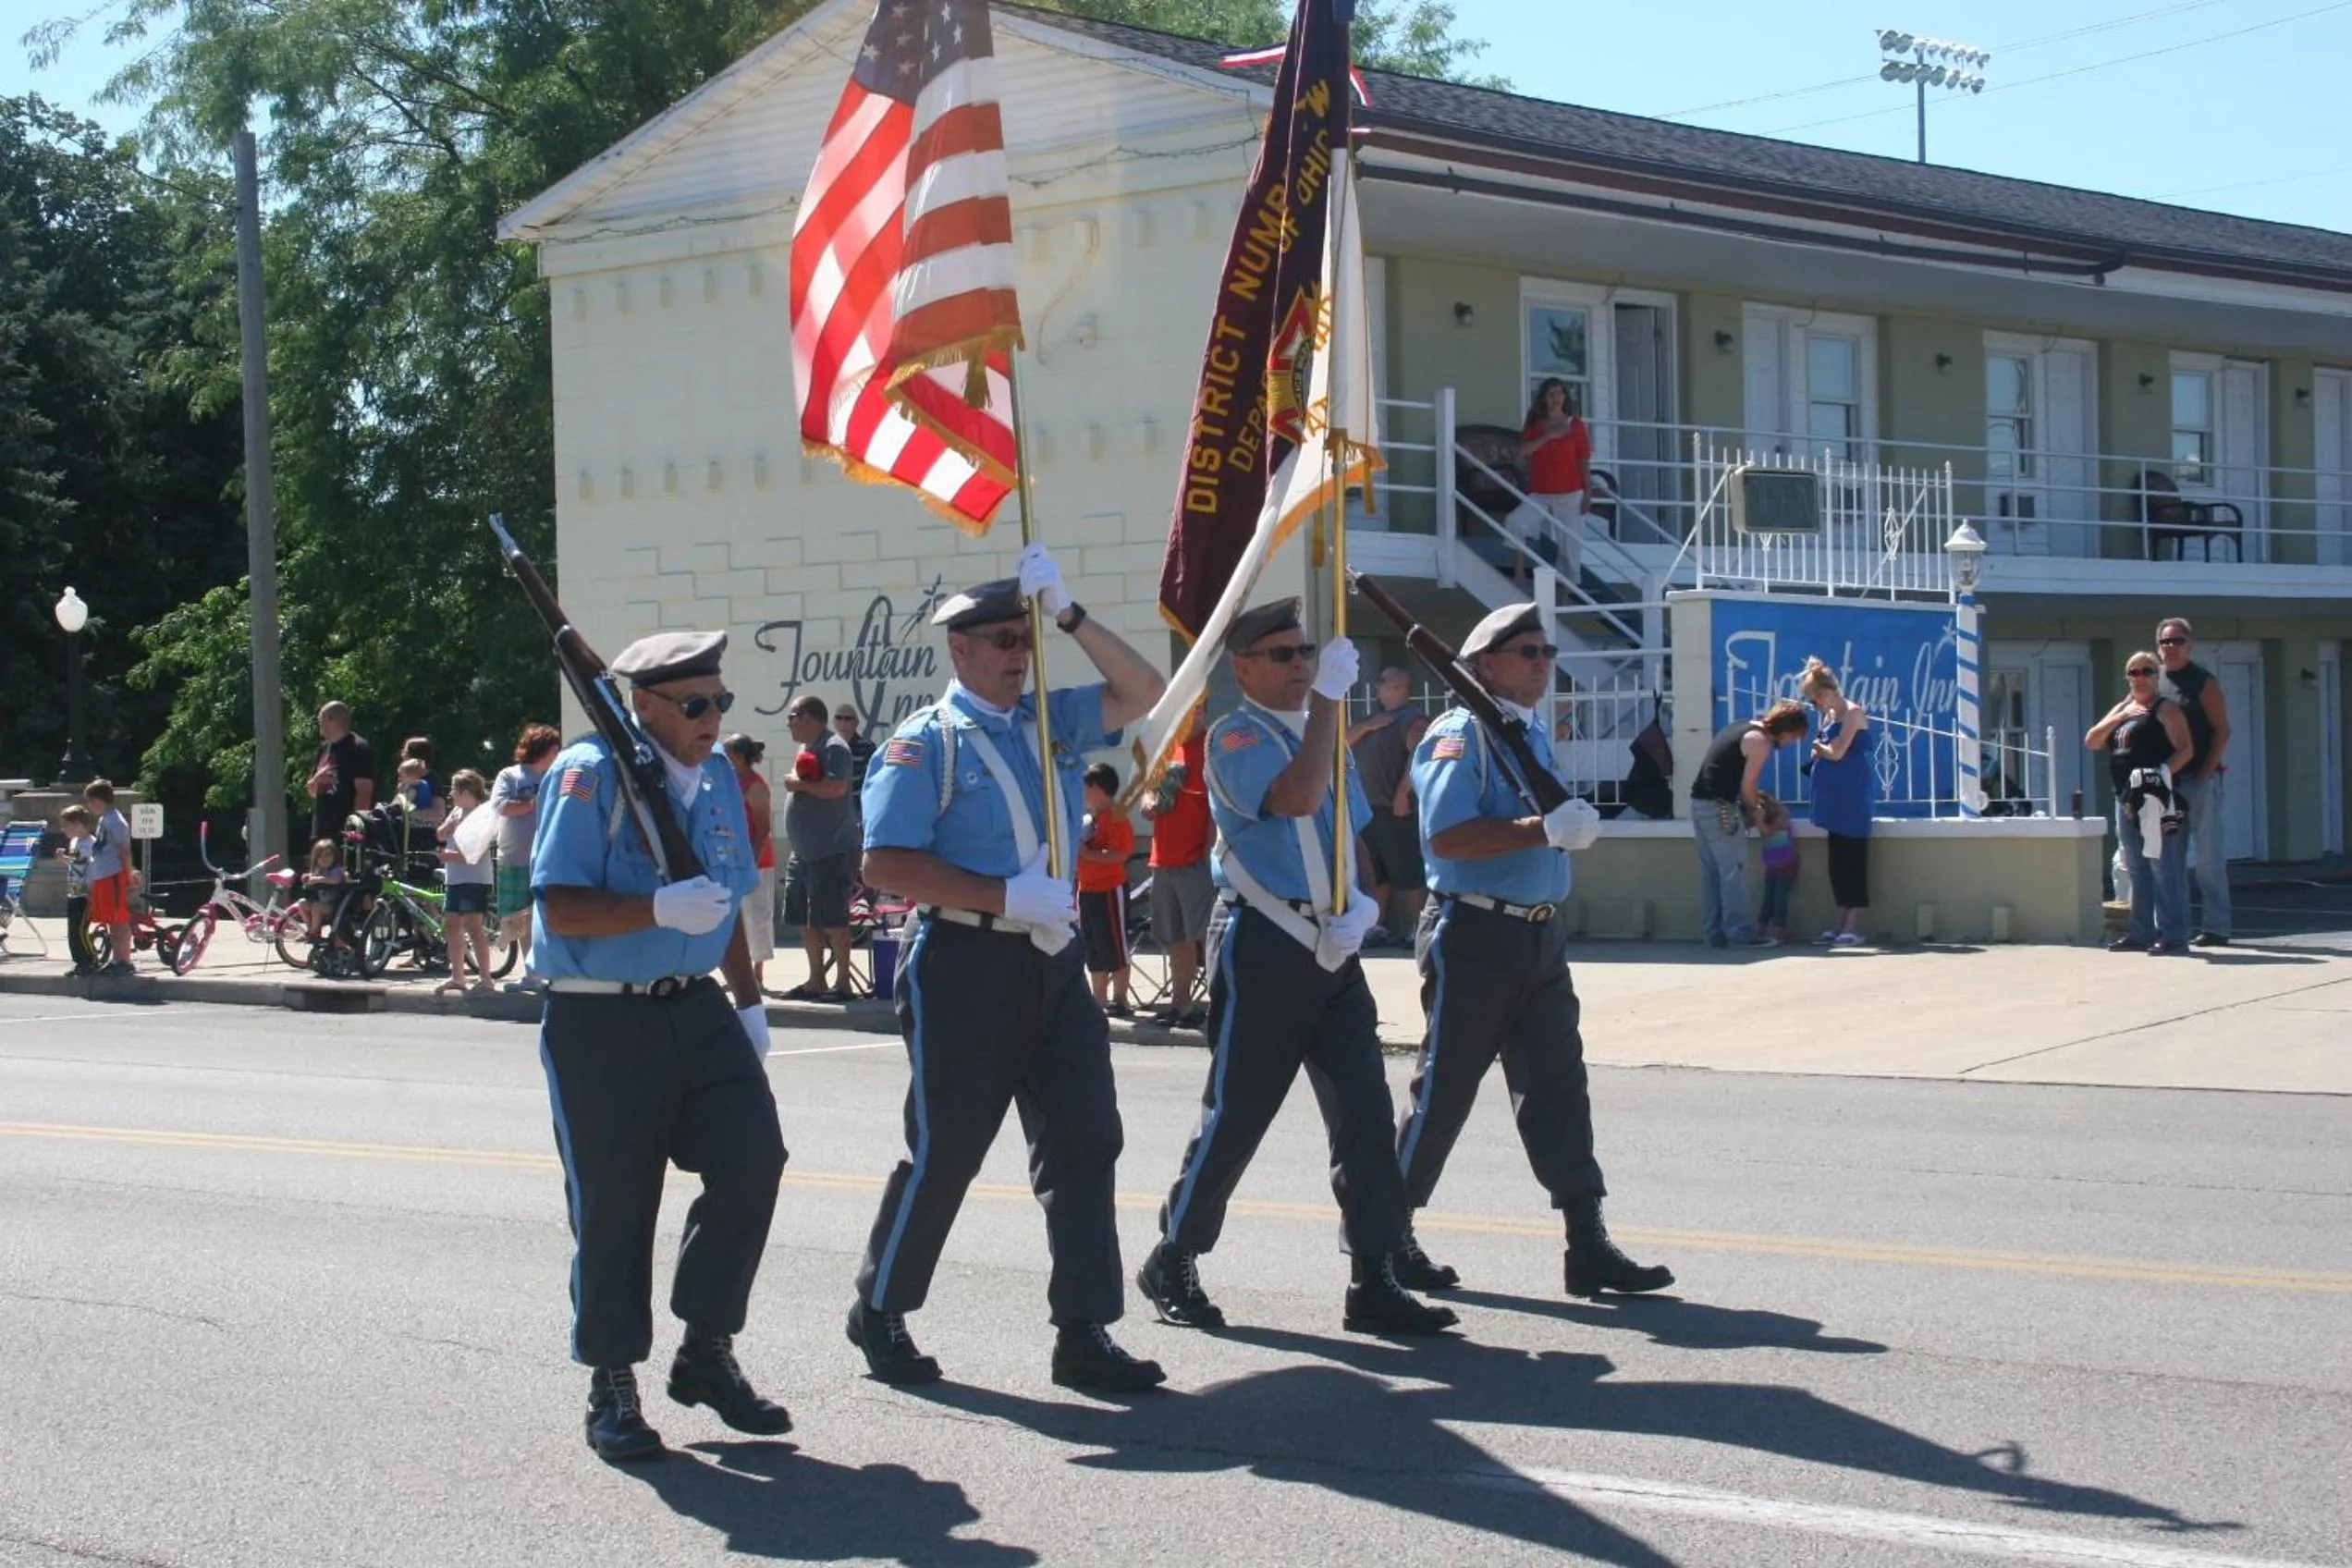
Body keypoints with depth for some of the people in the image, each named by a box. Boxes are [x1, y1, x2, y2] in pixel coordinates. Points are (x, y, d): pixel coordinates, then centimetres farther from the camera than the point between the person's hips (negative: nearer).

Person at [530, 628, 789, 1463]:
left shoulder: (717, 776, 10)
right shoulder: (589, 776, -12)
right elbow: (560, 909, -18)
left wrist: (748, 1001, 19)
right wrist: (659, 909, -30)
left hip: (697, 1010, 6)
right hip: (600, 1023, -6)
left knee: (752, 1159, -6)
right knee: (612, 1205, 0)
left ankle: (707, 1350, 10)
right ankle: (611, 1387, 14)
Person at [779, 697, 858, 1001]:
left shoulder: (833, 747, -13)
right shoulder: (807, 748, 17)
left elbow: (836, 787, -26)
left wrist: (799, 784, -15)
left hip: (832, 851, -10)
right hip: (804, 851, 10)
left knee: (832, 919, -8)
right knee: (805, 920, 11)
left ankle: (843, 983, -4)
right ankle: (816, 981, 18)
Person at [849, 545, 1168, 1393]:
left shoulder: (1051, 720, 12)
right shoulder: (926, 742, -7)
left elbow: (1141, 691, 9)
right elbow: (886, 863, -14)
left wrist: (1069, 613, -3)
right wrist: (1007, 896, -19)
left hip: (1052, 959, 6)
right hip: (965, 963, -6)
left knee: (1084, 1140, 1)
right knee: (945, 1151, 2)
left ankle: (1084, 1333, 6)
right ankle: (879, 1312, 20)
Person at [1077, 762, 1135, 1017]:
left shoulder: (1115, 816, -13)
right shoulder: (1089, 817, 15)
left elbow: (1120, 854, -23)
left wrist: (1087, 853, -23)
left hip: (1110, 890, -10)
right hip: (1087, 890, 10)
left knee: (1114, 948, -4)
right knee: (1093, 950, 12)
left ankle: (1120, 1001, -1)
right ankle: (1100, 1001, 19)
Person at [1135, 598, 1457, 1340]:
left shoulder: (1323, 732, 16)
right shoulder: (1237, 737, -8)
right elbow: (1296, 798, -27)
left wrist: (1357, 905, 2)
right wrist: (1328, 698, -23)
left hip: (1330, 947, 7)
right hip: (1262, 944, -7)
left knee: (1365, 1112, 0)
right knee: (1236, 1115, 0)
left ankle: (1372, 1282, 2)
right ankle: (1172, 1263, 16)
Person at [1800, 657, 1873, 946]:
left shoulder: (1852, 713, -10)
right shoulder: (1829, 715, 15)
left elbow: (1837, 753, -16)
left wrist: (1819, 747, 3)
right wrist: (1820, 752, -3)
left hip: (1851, 795, -9)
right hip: (1835, 797, 9)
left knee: (1852, 858, -7)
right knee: (1837, 860, 9)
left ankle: (1852, 928, -7)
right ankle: (1841, 925, 12)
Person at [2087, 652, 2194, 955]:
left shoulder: (2165, 709, -1)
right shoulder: (2123, 711, 22)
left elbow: (2186, 749, -10)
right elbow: (2091, 742, 12)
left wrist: (2162, 774, -24)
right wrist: (2119, 716, -1)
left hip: (2156, 799, -8)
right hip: (2126, 801, 8)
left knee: (2165, 868, -10)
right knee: (2137, 871, 12)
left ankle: (2174, 935, -11)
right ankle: (2142, 933, 18)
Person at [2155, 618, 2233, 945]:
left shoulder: (2204, 682, -3)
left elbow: (2222, 730, -6)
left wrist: (2206, 772, -14)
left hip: (2200, 780, -5)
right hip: (2165, 781, 6)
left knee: (2208, 856, -3)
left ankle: (2216, 927, 0)